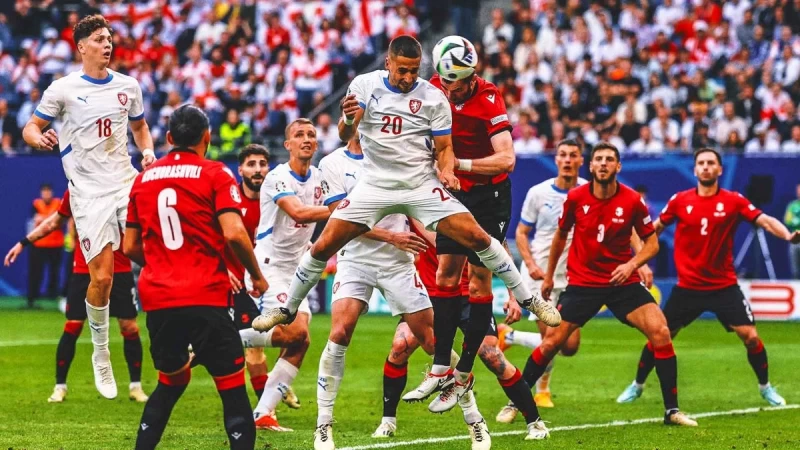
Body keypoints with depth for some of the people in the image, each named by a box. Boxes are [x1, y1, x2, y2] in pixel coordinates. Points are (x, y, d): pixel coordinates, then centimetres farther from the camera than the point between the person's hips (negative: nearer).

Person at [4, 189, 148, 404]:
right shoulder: (75, 192, 2)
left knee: (129, 327, -1)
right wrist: (24, 243, 13)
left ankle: (135, 386, 12)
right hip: (83, 271, 1)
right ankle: (60, 387, 9)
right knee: (72, 327, -2)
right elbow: (54, 221, 14)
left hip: (119, 271, -1)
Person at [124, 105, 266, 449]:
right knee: (232, 388, -1)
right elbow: (234, 233, -13)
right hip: (205, 298, -5)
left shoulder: (144, 178, 13)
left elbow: (130, 247, 16)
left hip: (157, 300, 5)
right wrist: (257, 276, 2)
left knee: (171, 382, 22)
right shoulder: (215, 174, -1)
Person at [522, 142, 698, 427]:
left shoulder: (633, 201, -8)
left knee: (660, 331, -17)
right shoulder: (576, 198, -5)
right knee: (551, 342, -5)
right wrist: (549, 275, 19)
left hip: (623, 282, 0)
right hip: (582, 283, 0)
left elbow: (651, 242, 1)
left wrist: (633, 264, -18)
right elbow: (561, 235, 13)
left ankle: (672, 410, -9)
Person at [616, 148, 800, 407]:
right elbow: (655, 228, 11)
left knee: (750, 336, -8)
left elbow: (765, 221, -13)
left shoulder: (734, 201, -5)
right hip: (688, 286, 1)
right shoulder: (680, 200, -2)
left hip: (724, 286, -1)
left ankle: (766, 387, 14)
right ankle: (637, 386, 22)